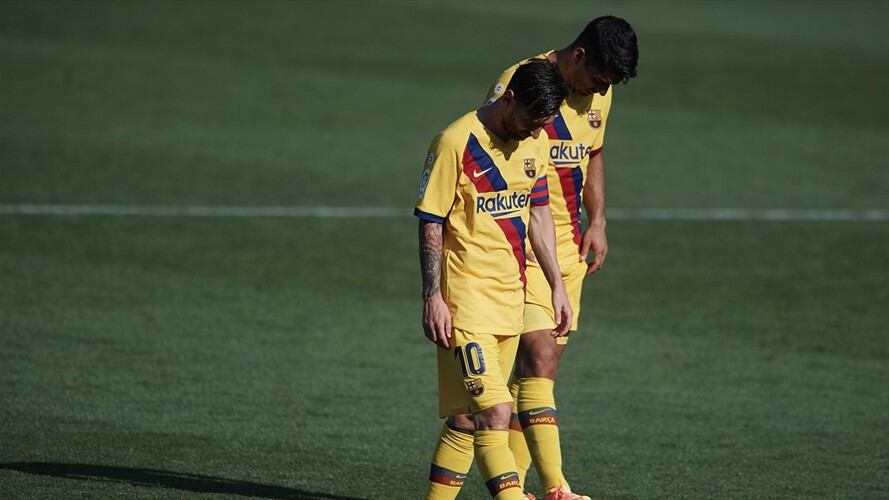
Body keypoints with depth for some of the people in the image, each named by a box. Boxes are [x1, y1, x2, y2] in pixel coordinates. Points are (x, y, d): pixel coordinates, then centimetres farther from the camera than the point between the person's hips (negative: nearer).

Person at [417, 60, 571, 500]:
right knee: (495, 413, -16)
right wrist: (433, 298, -14)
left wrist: (557, 287, 17)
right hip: (467, 297, -7)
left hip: (511, 298, 7)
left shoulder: (534, 142, 8)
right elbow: (430, 224, -11)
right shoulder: (456, 143, -14)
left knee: (468, 417, 10)